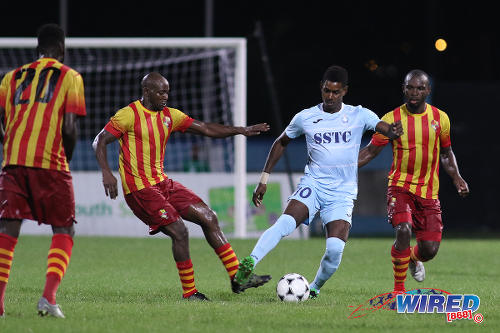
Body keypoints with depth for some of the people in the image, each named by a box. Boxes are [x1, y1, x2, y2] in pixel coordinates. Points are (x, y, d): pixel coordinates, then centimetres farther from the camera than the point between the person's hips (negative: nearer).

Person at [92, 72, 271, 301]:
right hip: (139, 189, -8)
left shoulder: (169, 116, 10)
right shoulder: (129, 115, -10)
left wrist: (240, 130, 2)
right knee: (179, 232, -17)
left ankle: (238, 278, 4)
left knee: (208, 218, 1)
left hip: (163, 183, 8)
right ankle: (189, 292, -3)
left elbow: (205, 128, 11)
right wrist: (106, 172, -24)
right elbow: (100, 142, -9)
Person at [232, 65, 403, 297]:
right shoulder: (305, 118, 4)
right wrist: (264, 178, 14)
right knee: (286, 222, -28)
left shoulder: (359, 116, 0)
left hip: (343, 193, 0)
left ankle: (315, 288, 10)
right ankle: (249, 264, -40)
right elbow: (281, 143, 19)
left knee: (335, 248, -16)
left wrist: (392, 131, -40)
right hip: (312, 185, 0)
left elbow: (386, 129, -14)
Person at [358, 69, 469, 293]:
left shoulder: (440, 118, 4)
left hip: (429, 191, 2)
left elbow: (446, 153, 17)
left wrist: (456, 178, 2)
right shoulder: (392, 119, -3)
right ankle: (399, 289, -8)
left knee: (430, 249, -2)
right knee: (403, 231, -27)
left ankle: (413, 258, 38)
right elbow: (371, 151, 3)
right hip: (400, 187, -2)